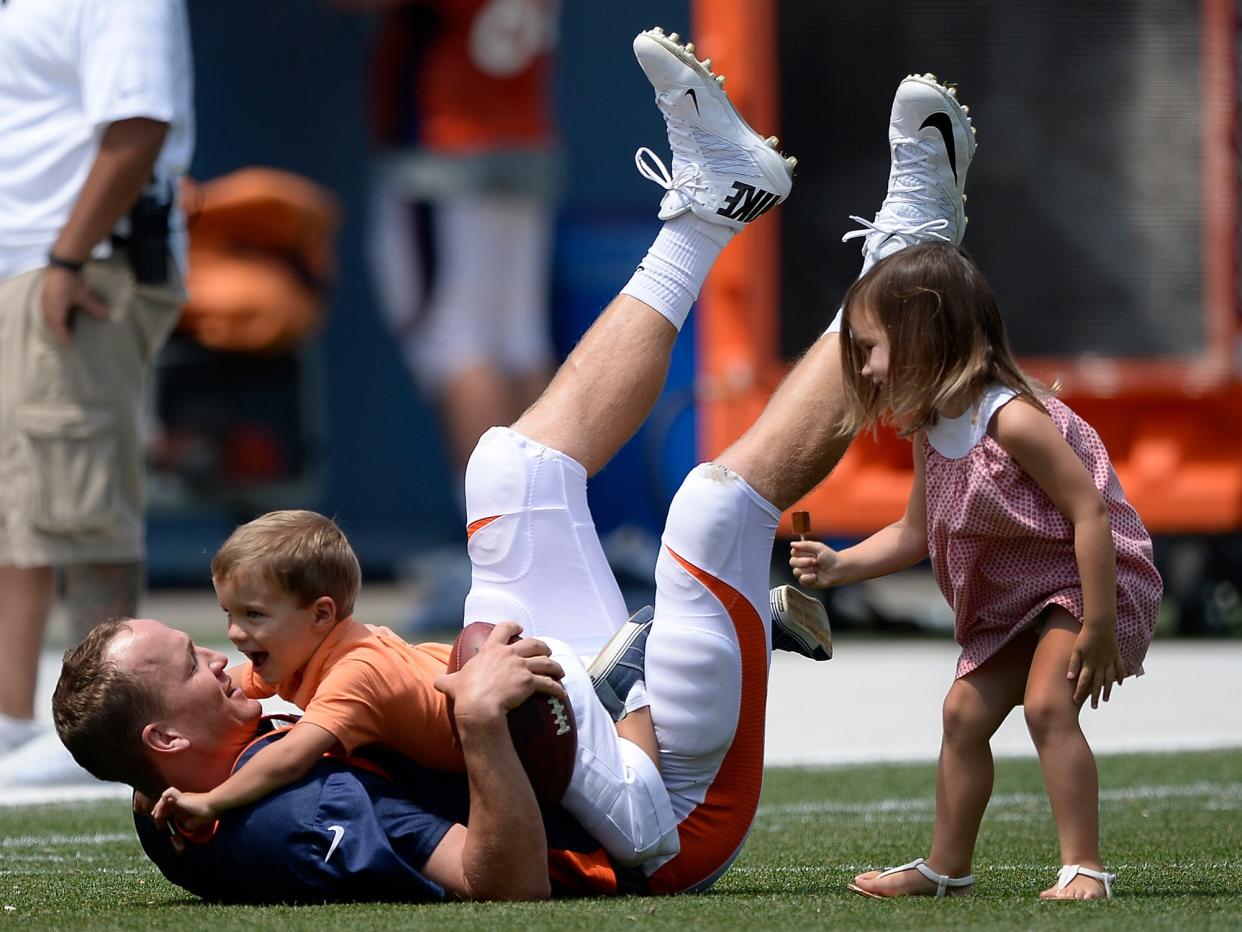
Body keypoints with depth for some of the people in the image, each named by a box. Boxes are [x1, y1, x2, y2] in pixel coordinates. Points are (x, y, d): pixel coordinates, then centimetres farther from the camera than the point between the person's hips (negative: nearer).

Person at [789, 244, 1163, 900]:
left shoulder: (1011, 417, -27)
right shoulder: (930, 435, 0)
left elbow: (1089, 511, -28)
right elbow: (914, 533, 14)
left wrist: (1097, 629, -29)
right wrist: (839, 566, -2)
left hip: (1082, 581, -9)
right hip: (1009, 599, 9)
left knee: (1047, 703, -24)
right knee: (965, 711, 10)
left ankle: (1084, 867, -21)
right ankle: (947, 867, 23)